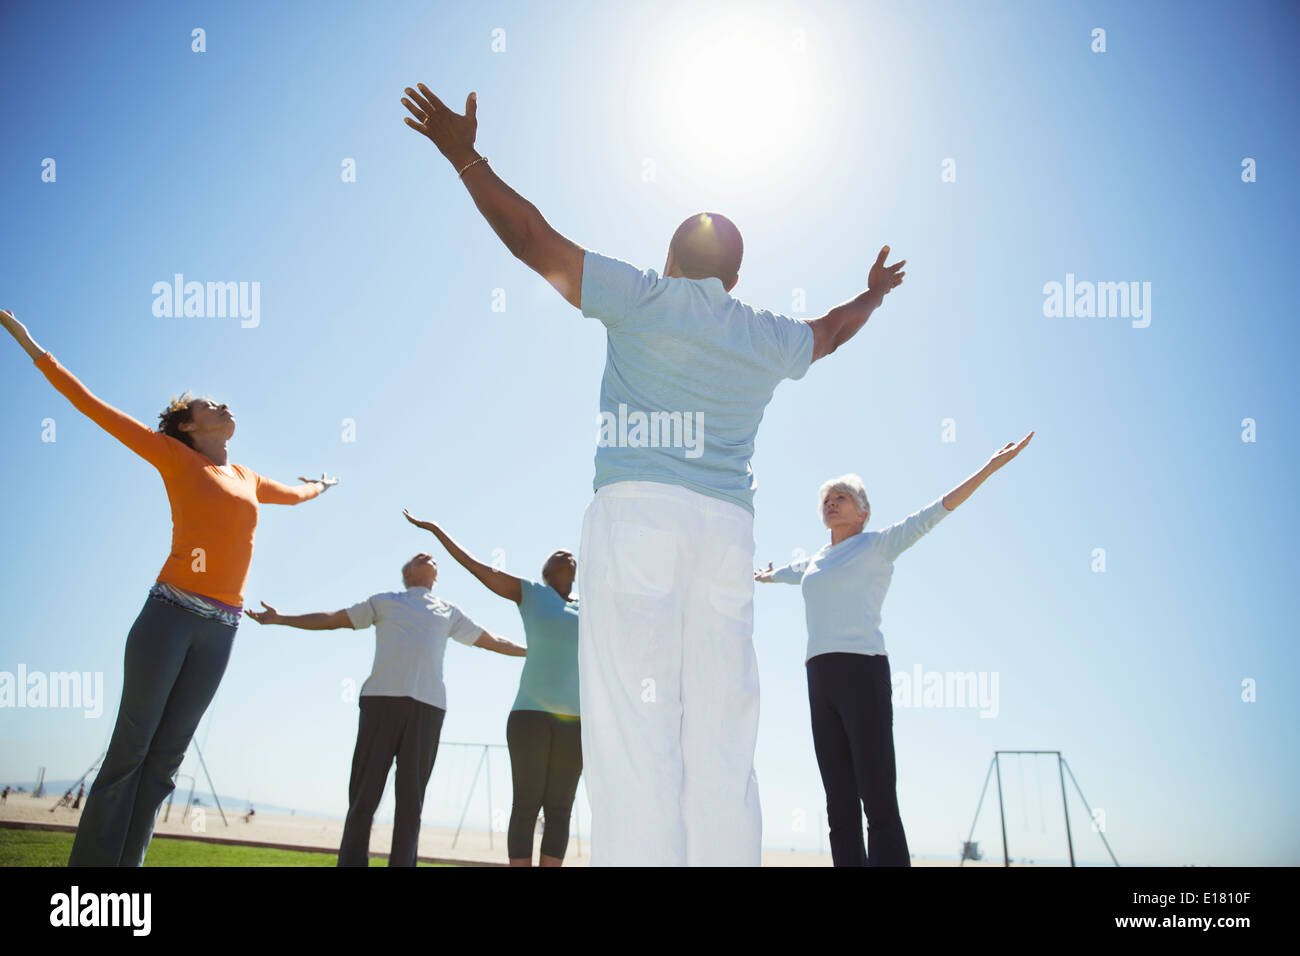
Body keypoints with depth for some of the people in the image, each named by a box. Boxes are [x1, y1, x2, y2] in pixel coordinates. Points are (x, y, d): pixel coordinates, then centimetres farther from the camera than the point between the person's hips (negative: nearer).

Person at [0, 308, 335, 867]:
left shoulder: (248, 479, 20)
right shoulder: (176, 457, 7)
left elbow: (293, 494, 42)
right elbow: (96, 409, 6)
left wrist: (318, 488, 62)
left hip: (220, 629, 5)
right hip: (170, 613, -4)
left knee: (167, 755, 4)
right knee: (130, 746, -5)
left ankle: (126, 861, 9)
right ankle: (91, 860, 0)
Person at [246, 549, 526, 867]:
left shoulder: (449, 611, 26)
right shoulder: (384, 601, 23)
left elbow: (491, 641, 31)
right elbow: (331, 620, 26)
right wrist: (280, 618, 24)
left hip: (428, 704, 1)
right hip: (382, 697, -1)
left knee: (411, 796, -2)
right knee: (365, 792, -5)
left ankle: (403, 862, -1)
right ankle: (351, 861, -4)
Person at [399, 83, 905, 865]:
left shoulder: (641, 299, 9)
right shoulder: (770, 340, 21)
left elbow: (532, 238, 9)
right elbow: (829, 330, 43)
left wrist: (464, 155, 20)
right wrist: (872, 296, 63)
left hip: (636, 509, -3)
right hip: (728, 525, 4)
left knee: (633, 726, -11)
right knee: (721, 738, 1)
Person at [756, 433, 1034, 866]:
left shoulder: (879, 544, 6)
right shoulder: (815, 561, 24)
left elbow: (934, 512, -2)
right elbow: (782, 572, 47)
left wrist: (991, 466, -9)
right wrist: (763, 576, 68)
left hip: (864, 672, -6)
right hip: (820, 682, 7)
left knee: (879, 802, -12)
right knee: (840, 804, 3)